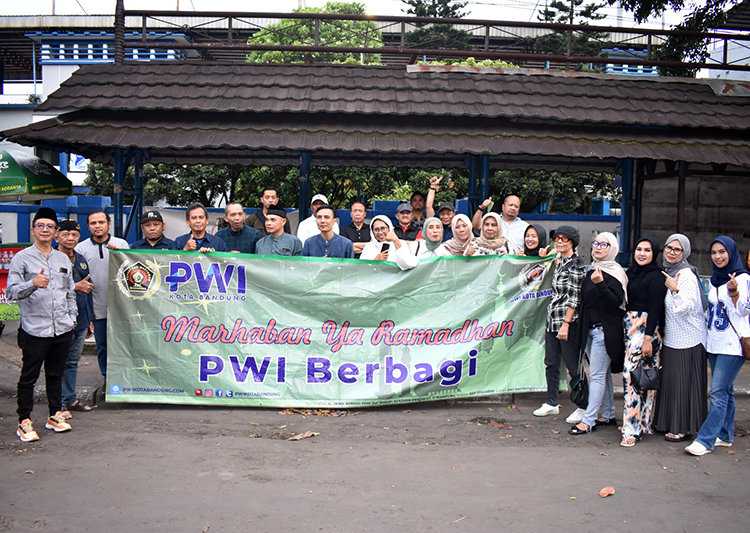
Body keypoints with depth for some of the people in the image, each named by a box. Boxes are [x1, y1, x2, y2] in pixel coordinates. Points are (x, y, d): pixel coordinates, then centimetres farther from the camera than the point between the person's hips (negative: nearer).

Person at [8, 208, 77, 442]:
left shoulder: (63, 259, 14)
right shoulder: (22, 258, -2)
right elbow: (11, 291, -11)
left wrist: (72, 317, 16)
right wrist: (33, 284, -28)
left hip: (62, 329, 5)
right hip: (35, 330, -5)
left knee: (56, 374, 14)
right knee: (29, 377, 2)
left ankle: (55, 416, 24)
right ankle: (24, 422, 11)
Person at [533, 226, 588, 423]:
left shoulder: (576, 265, -12)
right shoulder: (558, 261, 13)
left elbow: (574, 297, -16)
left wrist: (566, 324, -18)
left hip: (568, 321, -8)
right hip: (552, 319, 8)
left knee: (573, 366, 0)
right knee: (551, 363, 13)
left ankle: (583, 407, 12)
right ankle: (552, 403, 25)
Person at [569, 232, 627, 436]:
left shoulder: (615, 273, -11)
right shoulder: (592, 271, 13)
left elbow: (616, 302, -21)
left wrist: (600, 284, -30)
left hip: (605, 329, -8)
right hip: (591, 328, 8)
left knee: (597, 375, -7)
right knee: (603, 373, 15)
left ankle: (588, 420, -4)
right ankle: (608, 415, 24)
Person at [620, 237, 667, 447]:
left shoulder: (656, 277, -8)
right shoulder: (631, 273, 15)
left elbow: (655, 309, -13)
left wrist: (648, 338, -18)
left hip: (645, 329, -8)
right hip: (629, 327, 8)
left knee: (632, 374, -11)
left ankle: (634, 428, -7)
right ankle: (642, 423, 18)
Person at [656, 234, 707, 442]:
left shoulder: (686, 274, -15)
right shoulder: (667, 272, 11)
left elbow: (687, 307, -23)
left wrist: (675, 290, -31)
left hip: (687, 339, -9)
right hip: (671, 337, 9)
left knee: (684, 382, -2)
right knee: (670, 379, 14)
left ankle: (684, 427, 7)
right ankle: (670, 423, 24)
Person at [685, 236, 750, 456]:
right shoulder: (714, 280, 15)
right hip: (714, 343, 7)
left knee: (718, 392, -10)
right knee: (725, 390, 14)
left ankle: (705, 440, -11)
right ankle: (725, 435, 21)